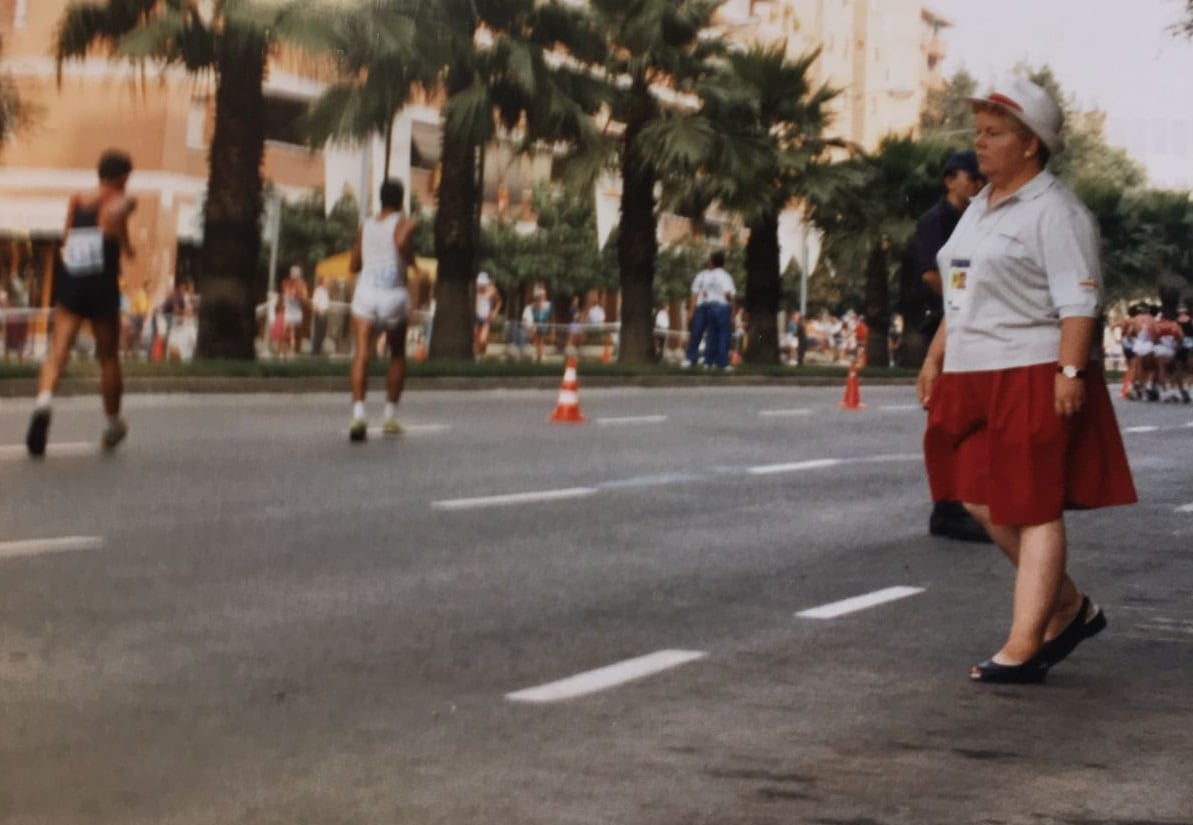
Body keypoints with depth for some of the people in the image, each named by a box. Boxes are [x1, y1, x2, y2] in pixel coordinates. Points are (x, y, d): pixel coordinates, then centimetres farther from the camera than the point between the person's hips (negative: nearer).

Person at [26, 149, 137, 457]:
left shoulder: (76, 199, 15)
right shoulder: (120, 201, 0)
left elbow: (68, 240, 15)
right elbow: (114, 212, -23)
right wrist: (125, 244, -9)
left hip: (69, 282, 3)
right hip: (101, 284, -3)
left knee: (58, 350, -7)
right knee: (108, 356, 14)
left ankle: (44, 399, -37)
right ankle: (112, 423, 27)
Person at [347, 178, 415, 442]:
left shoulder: (366, 226, 15)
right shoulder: (403, 223, 1)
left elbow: (354, 265, 20)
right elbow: (401, 241, -21)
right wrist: (410, 258, -2)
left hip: (365, 291, 2)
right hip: (394, 295, -2)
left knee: (361, 353, -12)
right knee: (397, 355, 19)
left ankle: (358, 412, -33)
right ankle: (390, 415, 22)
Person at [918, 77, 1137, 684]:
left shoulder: (1054, 212, -10)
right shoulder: (979, 208, 18)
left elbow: (1080, 301, -16)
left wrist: (1070, 370, -25)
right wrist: (936, 359, 20)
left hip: (1034, 379, -9)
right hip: (973, 380, 9)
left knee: (1033, 509, -5)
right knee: (982, 503, 9)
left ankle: (1023, 647, -2)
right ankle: (1069, 609, 24)